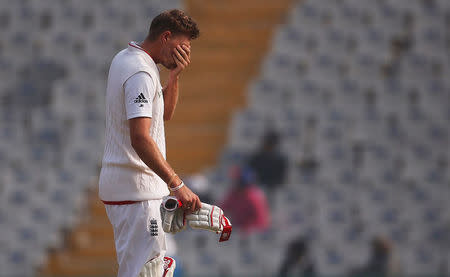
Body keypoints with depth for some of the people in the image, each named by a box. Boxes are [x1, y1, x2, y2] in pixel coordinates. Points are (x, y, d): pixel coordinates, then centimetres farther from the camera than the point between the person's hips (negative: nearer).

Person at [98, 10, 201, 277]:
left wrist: (174, 75, 6)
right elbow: (140, 138, -29)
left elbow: (165, 113, 23)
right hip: (136, 188, -11)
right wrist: (178, 185, -32)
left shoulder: (125, 59, 15)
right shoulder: (141, 73, -18)